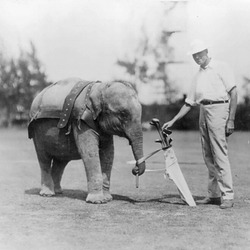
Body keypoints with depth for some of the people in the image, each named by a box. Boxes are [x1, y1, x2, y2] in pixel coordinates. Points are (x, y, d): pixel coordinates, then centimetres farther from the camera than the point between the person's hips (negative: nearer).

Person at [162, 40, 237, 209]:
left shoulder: (221, 68, 3)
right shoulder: (198, 76, 22)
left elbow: (233, 93, -4)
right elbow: (189, 103, 24)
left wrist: (231, 119, -12)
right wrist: (172, 121, 17)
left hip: (219, 108, -7)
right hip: (203, 111, 7)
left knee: (220, 155, -12)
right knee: (208, 157, 6)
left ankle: (227, 196, -11)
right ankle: (214, 195, 12)